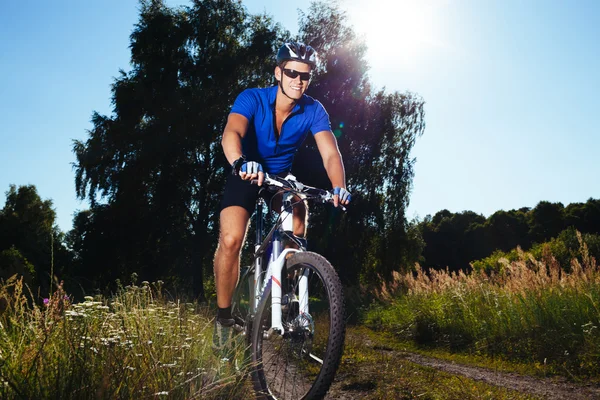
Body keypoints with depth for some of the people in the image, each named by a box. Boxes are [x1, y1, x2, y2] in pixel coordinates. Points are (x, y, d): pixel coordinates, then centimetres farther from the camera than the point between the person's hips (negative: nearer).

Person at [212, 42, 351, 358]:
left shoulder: (313, 111, -16)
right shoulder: (253, 99, -22)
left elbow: (330, 152, -26)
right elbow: (231, 133, -40)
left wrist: (339, 187, -47)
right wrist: (241, 162, -63)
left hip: (282, 176, 2)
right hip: (246, 175, -2)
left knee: (296, 233, -23)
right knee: (231, 239, -22)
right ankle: (223, 317, -3)